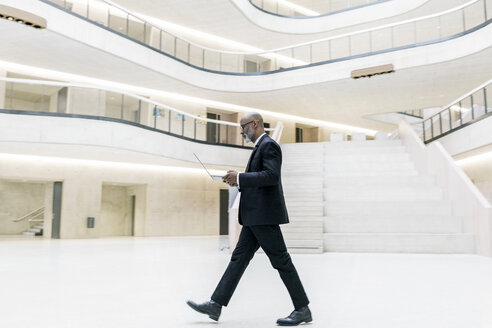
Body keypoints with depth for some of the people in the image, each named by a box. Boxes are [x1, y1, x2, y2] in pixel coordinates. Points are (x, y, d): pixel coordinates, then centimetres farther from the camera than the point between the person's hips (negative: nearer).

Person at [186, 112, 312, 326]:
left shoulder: (269, 145, -10)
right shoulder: (260, 147, 21)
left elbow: (271, 176, -23)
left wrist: (240, 177, -19)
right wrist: (238, 182, 10)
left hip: (265, 215, -10)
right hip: (255, 217, 10)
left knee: (281, 261, -3)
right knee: (239, 258, 8)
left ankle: (302, 310, 9)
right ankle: (216, 305, 12)